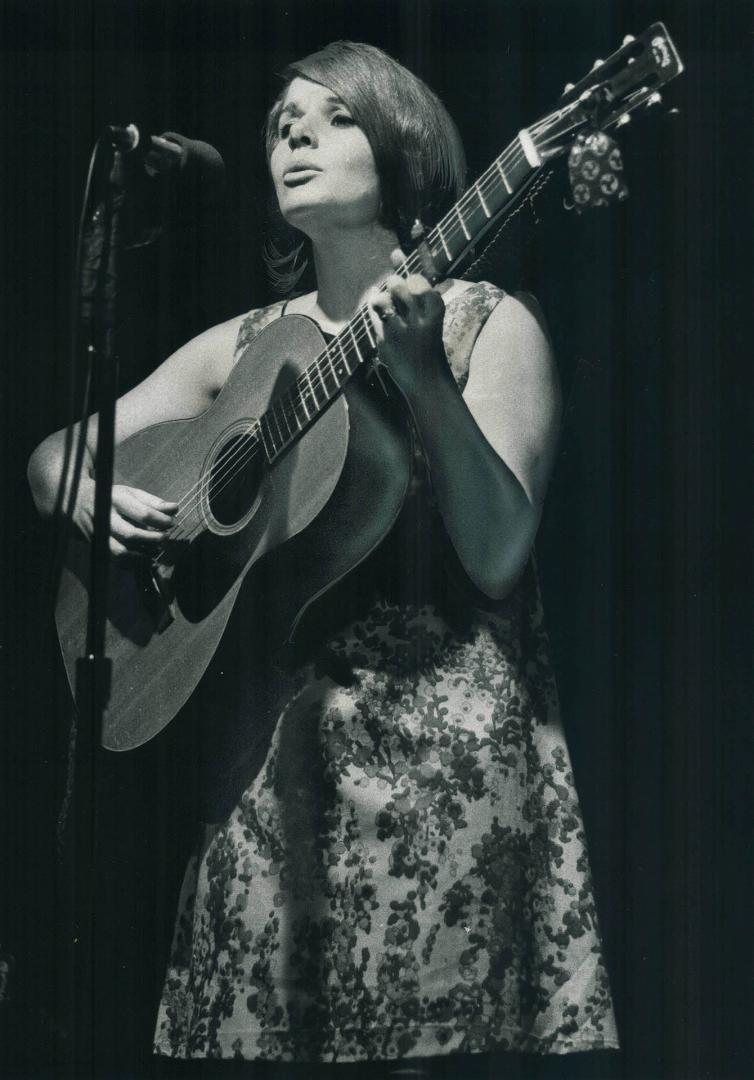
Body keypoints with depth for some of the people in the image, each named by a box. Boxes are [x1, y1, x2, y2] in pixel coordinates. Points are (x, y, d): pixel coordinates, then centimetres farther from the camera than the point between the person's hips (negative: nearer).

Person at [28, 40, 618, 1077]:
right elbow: (51, 454, 16)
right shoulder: (244, 347, 13)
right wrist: (85, 488, -8)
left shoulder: (489, 325, 0)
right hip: (271, 746, 4)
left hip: (439, 745, -4)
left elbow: (497, 555, -12)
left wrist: (424, 379, -24)